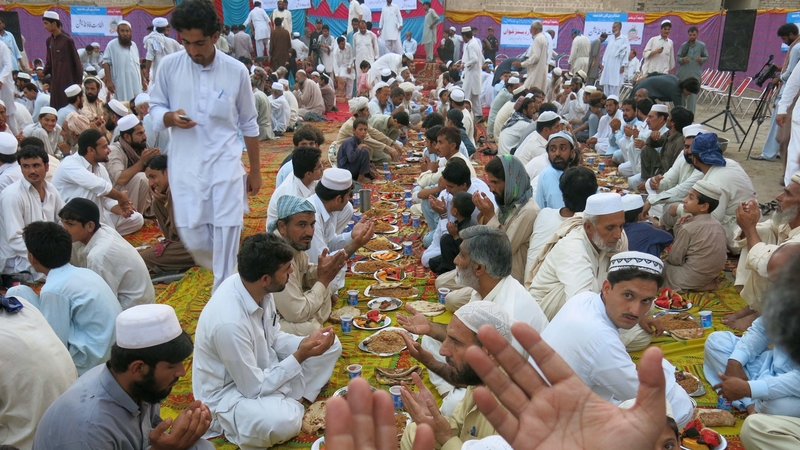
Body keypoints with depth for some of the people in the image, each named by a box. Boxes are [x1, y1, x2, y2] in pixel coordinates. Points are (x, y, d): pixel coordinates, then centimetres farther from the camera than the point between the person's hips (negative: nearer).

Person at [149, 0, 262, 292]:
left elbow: (249, 124, 5)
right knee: (193, 239, 5)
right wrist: (170, 117, -18)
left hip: (226, 165, -1)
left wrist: (255, 170, 8)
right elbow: (154, 108, 7)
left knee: (226, 238, -1)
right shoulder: (169, 66, -4)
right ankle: (225, 276, 37)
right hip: (186, 166, 2)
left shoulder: (236, 71, -5)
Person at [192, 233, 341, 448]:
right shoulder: (230, 322, -35)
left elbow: (274, 337, 4)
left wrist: (306, 343, -14)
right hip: (228, 392, -8)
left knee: (330, 346, 1)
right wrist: (300, 356, -23)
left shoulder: (256, 287, -13)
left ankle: (292, 402, -2)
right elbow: (255, 388, -25)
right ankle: (292, 406, -3)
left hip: (260, 370, 8)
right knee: (284, 421, -37)